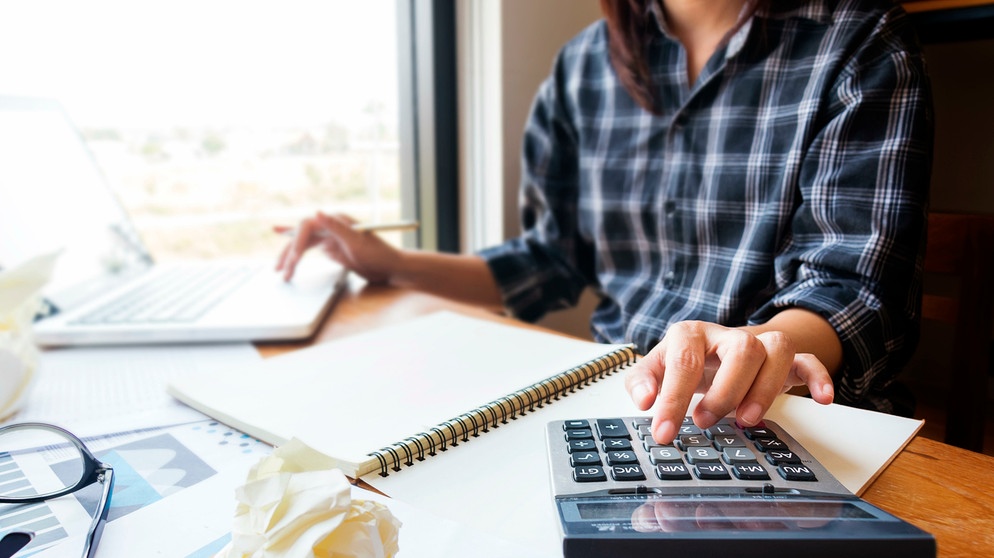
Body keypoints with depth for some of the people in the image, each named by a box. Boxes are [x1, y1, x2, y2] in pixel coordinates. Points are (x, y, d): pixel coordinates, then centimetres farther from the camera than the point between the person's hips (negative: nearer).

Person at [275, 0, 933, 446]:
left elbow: (855, 283, -14)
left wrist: (760, 348, -37)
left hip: (786, 417, -2)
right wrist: (394, 265, 6)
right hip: (608, 397, 4)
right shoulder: (586, 64, 9)